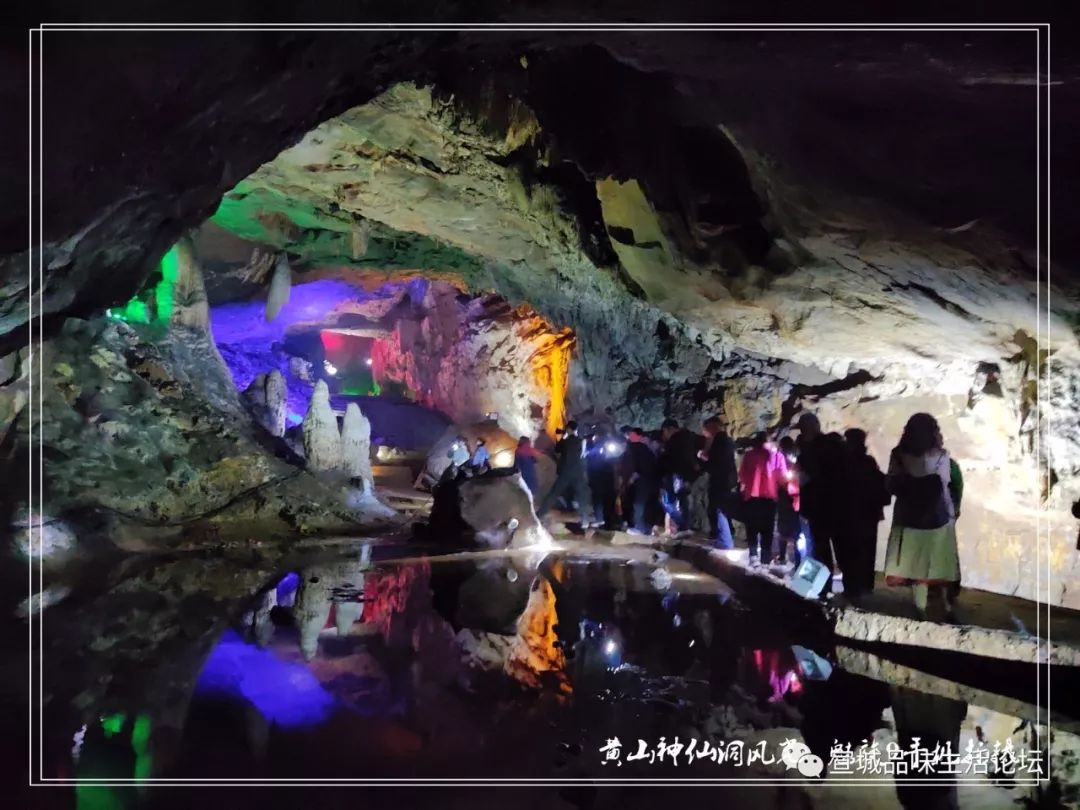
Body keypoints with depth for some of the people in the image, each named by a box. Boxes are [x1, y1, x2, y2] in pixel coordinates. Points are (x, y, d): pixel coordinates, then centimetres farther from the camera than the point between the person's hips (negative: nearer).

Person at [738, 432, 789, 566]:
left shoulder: (749, 454, 2)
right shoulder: (777, 456, 1)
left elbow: (742, 475, 1)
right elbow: (783, 478, -2)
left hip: (751, 496, 0)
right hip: (770, 497, 0)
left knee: (752, 529, 9)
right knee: (767, 531, 9)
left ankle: (754, 556, -4)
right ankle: (765, 559, 5)